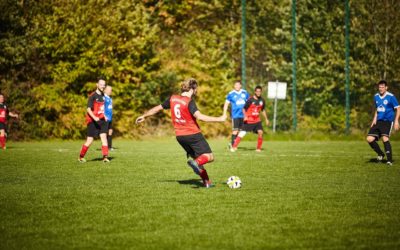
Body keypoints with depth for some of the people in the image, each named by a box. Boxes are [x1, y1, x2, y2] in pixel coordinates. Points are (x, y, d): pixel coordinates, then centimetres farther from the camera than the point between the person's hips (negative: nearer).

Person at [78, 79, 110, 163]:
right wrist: (94, 117, -31)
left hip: (101, 120, 6)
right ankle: (81, 156, 16)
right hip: (92, 121, -6)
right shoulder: (92, 96, -11)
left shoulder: (103, 95, 12)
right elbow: (89, 109, -18)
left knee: (104, 136, -11)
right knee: (90, 140, -2)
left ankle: (105, 157, -13)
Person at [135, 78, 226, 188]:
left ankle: (207, 182, 11)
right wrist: (219, 119, -25)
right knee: (209, 156, -4)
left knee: (197, 157, 18)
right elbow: (199, 116, -29)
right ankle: (196, 162, -32)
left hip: (180, 136, 7)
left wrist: (143, 116, 28)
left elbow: (157, 108, 14)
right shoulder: (189, 101, -16)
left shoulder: (172, 98, 4)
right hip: (193, 134, -7)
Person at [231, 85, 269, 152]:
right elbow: (244, 109, -6)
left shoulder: (262, 100, 3)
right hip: (249, 120, -4)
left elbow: (263, 110, 19)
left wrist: (266, 119, 17)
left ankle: (258, 148, 0)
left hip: (257, 120, 4)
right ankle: (234, 147, 2)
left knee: (260, 132, -13)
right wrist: (245, 116, -22)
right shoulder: (250, 100, -12)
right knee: (242, 134, -9)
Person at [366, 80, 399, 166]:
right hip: (378, 121, 6)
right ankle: (380, 154, 19)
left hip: (387, 121, -6)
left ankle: (390, 160, -18)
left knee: (385, 138, -26)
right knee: (369, 139, -4)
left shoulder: (390, 97, -9)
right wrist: (374, 119, 12)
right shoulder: (376, 96, 9)